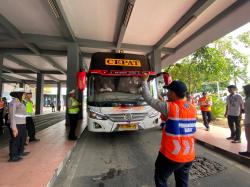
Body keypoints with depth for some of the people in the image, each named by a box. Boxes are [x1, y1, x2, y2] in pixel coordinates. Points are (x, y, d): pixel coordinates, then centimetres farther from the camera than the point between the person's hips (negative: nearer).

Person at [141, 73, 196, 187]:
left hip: (171, 155, -6)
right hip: (188, 156, 6)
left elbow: (149, 99, -13)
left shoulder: (169, 107, -21)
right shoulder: (193, 109, -3)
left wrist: (144, 81, -1)